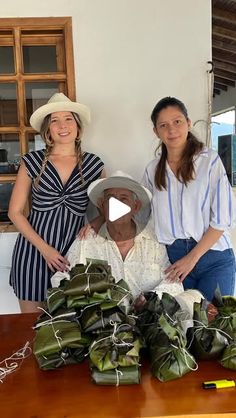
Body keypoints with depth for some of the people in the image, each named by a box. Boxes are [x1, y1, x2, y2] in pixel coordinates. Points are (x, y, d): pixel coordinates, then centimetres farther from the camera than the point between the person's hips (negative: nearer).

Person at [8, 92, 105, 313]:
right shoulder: (32, 161, -2)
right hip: (33, 251, -1)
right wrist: (44, 248, -8)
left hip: (73, 253, 1)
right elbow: (15, 212, 0)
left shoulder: (93, 164, 1)